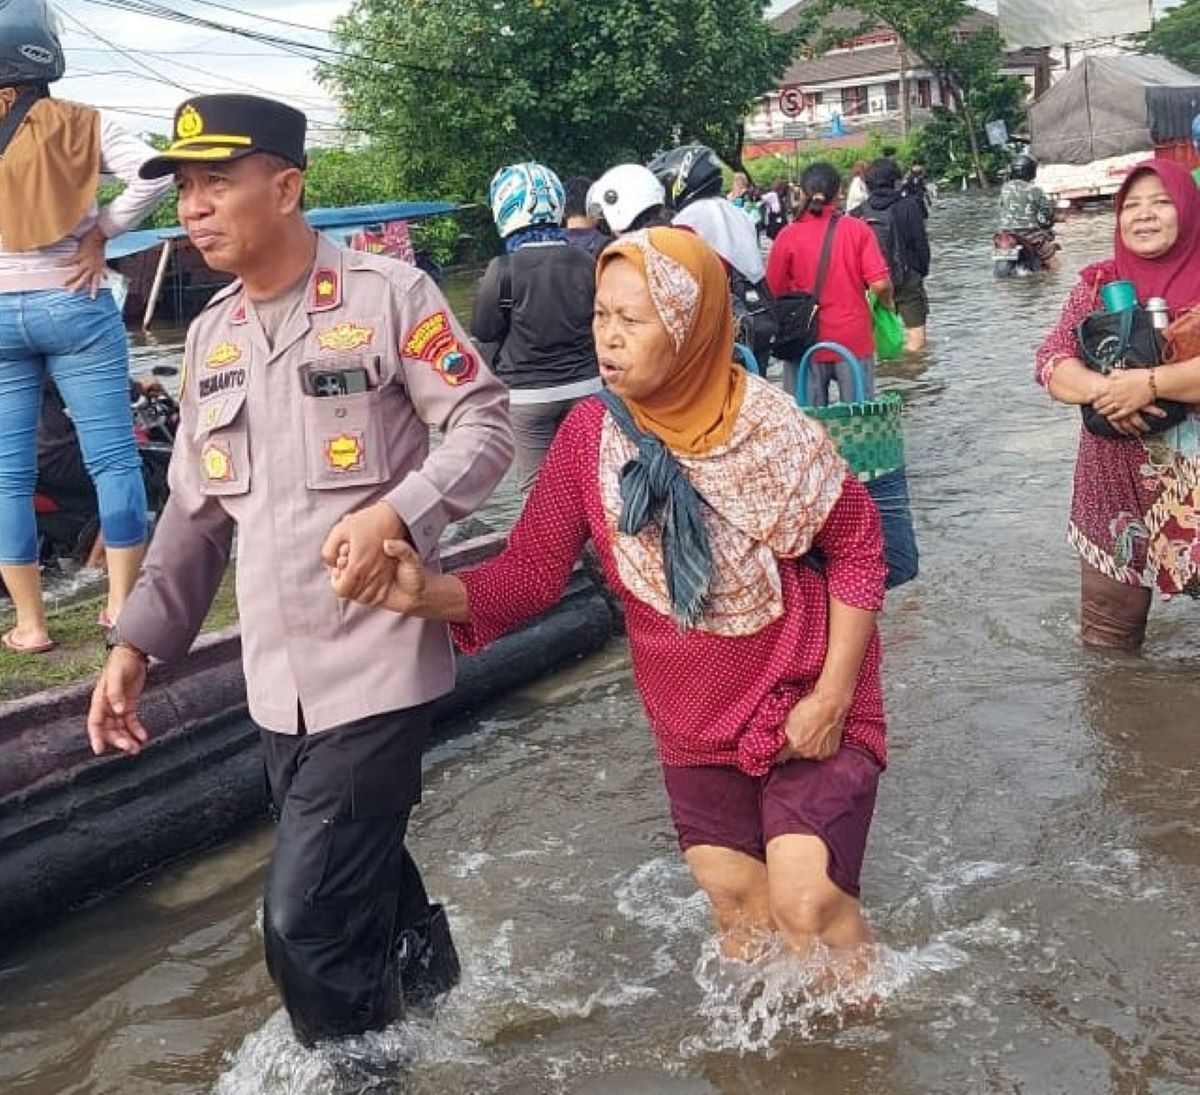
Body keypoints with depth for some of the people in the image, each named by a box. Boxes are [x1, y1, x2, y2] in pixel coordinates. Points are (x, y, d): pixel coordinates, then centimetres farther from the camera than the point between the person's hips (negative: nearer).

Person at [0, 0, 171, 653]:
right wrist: (99, 234, -3)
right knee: (112, 458, 4)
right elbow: (152, 176, -13)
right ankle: (122, 603, 7)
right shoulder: (78, 124, 0)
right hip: (73, 305, -1)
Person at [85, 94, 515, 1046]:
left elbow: (485, 426, -7)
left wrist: (398, 510, -24)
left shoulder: (387, 293, -8)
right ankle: (434, 1001, 42)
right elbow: (198, 507, 16)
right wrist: (138, 642, 12)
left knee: (308, 919, -6)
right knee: (363, 880, 18)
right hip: (278, 673, 6)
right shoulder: (213, 333, 12)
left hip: (375, 662, -6)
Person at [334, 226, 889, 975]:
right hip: (695, 723, 4)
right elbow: (534, 571, -11)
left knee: (808, 901, -7)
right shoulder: (590, 434, -12)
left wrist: (833, 694, -14)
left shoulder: (770, 428, -20)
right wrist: (431, 594, -29)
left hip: (806, 705, -3)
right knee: (734, 899, 14)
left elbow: (857, 550, -10)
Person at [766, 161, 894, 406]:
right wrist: (887, 302, 11)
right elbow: (880, 284, -10)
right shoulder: (857, 229, -5)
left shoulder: (788, 235, -6)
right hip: (854, 340, 0)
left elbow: (774, 289, 0)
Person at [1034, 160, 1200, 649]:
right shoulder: (1099, 284, 6)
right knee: (1105, 642, 12)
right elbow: (1052, 362, -3)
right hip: (1116, 482, 3)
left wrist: (1149, 382, -25)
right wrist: (1103, 389, -22)